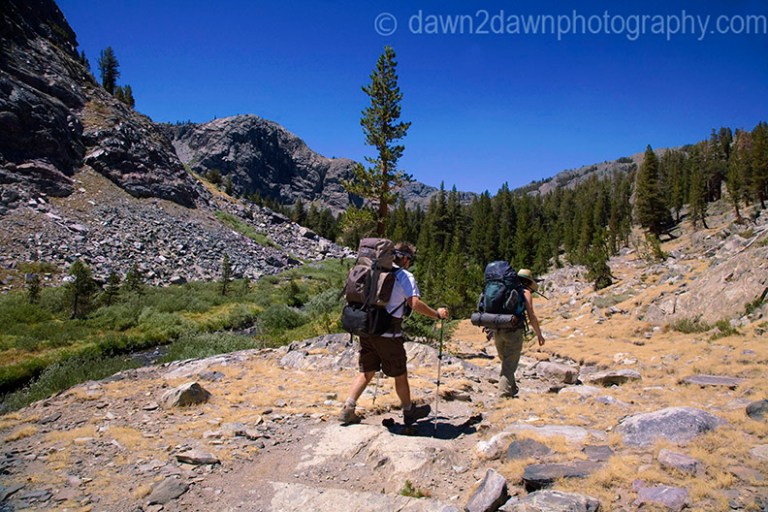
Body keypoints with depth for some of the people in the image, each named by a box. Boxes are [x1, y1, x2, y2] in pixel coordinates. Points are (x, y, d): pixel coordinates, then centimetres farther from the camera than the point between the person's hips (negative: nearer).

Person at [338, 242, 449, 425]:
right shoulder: (405, 276, -8)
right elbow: (415, 303, -19)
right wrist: (437, 314, -7)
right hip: (388, 334, -6)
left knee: (366, 372, 16)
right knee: (400, 374, 12)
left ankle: (347, 410, 9)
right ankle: (409, 411, 28)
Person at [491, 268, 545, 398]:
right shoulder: (525, 292, 3)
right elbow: (531, 317, -4)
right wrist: (539, 334, 7)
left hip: (497, 330, 5)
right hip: (513, 331, -5)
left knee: (506, 361, 21)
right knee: (510, 364, 1)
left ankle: (511, 389, 28)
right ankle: (504, 393, -5)